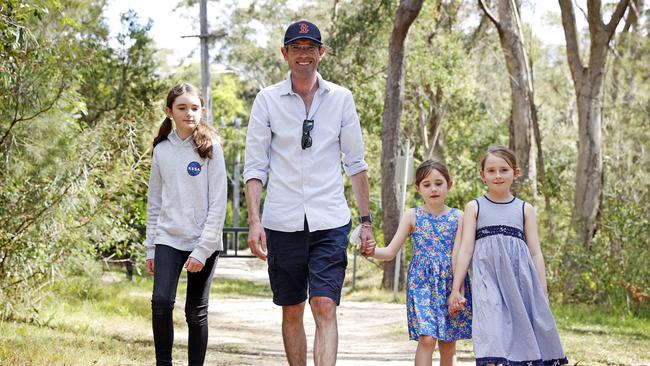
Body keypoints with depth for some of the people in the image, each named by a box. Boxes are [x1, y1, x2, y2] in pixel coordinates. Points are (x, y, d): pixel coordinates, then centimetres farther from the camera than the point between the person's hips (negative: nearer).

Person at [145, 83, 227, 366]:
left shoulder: (210, 148, -3)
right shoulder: (162, 150, 7)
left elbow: (218, 203, -7)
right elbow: (154, 202, 12)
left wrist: (203, 249, -13)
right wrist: (150, 249, 9)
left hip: (203, 242, -2)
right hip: (168, 239, 2)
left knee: (196, 312, 3)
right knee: (161, 301, -15)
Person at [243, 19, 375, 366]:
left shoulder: (341, 98, 6)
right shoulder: (267, 100, 3)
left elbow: (355, 163, 11)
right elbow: (255, 166, 2)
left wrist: (366, 220, 7)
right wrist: (254, 220, -8)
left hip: (329, 222, 0)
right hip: (282, 221, 1)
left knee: (325, 307, -11)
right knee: (291, 311, 9)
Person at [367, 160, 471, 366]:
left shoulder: (457, 217, 4)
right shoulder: (412, 216, 3)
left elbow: (457, 255, -2)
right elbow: (391, 252, 1)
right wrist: (371, 251, -20)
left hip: (449, 284, 1)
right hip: (422, 283, -1)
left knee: (448, 344, 7)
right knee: (427, 339, -15)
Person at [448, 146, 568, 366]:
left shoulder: (525, 209, 12)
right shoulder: (475, 207, 9)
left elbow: (535, 252, 11)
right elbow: (466, 249, 5)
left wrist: (542, 294, 6)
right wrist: (455, 289, -1)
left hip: (520, 281, 2)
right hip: (488, 280, -2)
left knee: (521, 338, 1)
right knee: (493, 340, -17)